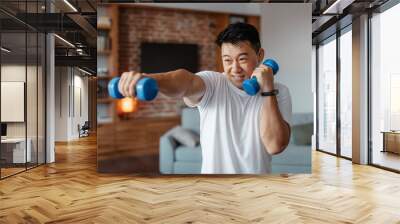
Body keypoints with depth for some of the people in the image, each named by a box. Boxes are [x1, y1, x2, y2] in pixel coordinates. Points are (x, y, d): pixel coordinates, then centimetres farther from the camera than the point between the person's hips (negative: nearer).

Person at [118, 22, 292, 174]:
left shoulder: (279, 93, -8)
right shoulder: (212, 83, -11)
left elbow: (275, 145, -20)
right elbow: (185, 80, -34)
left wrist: (268, 90, -23)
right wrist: (146, 79, -52)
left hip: (256, 170, 1)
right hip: (213, 169, -1)